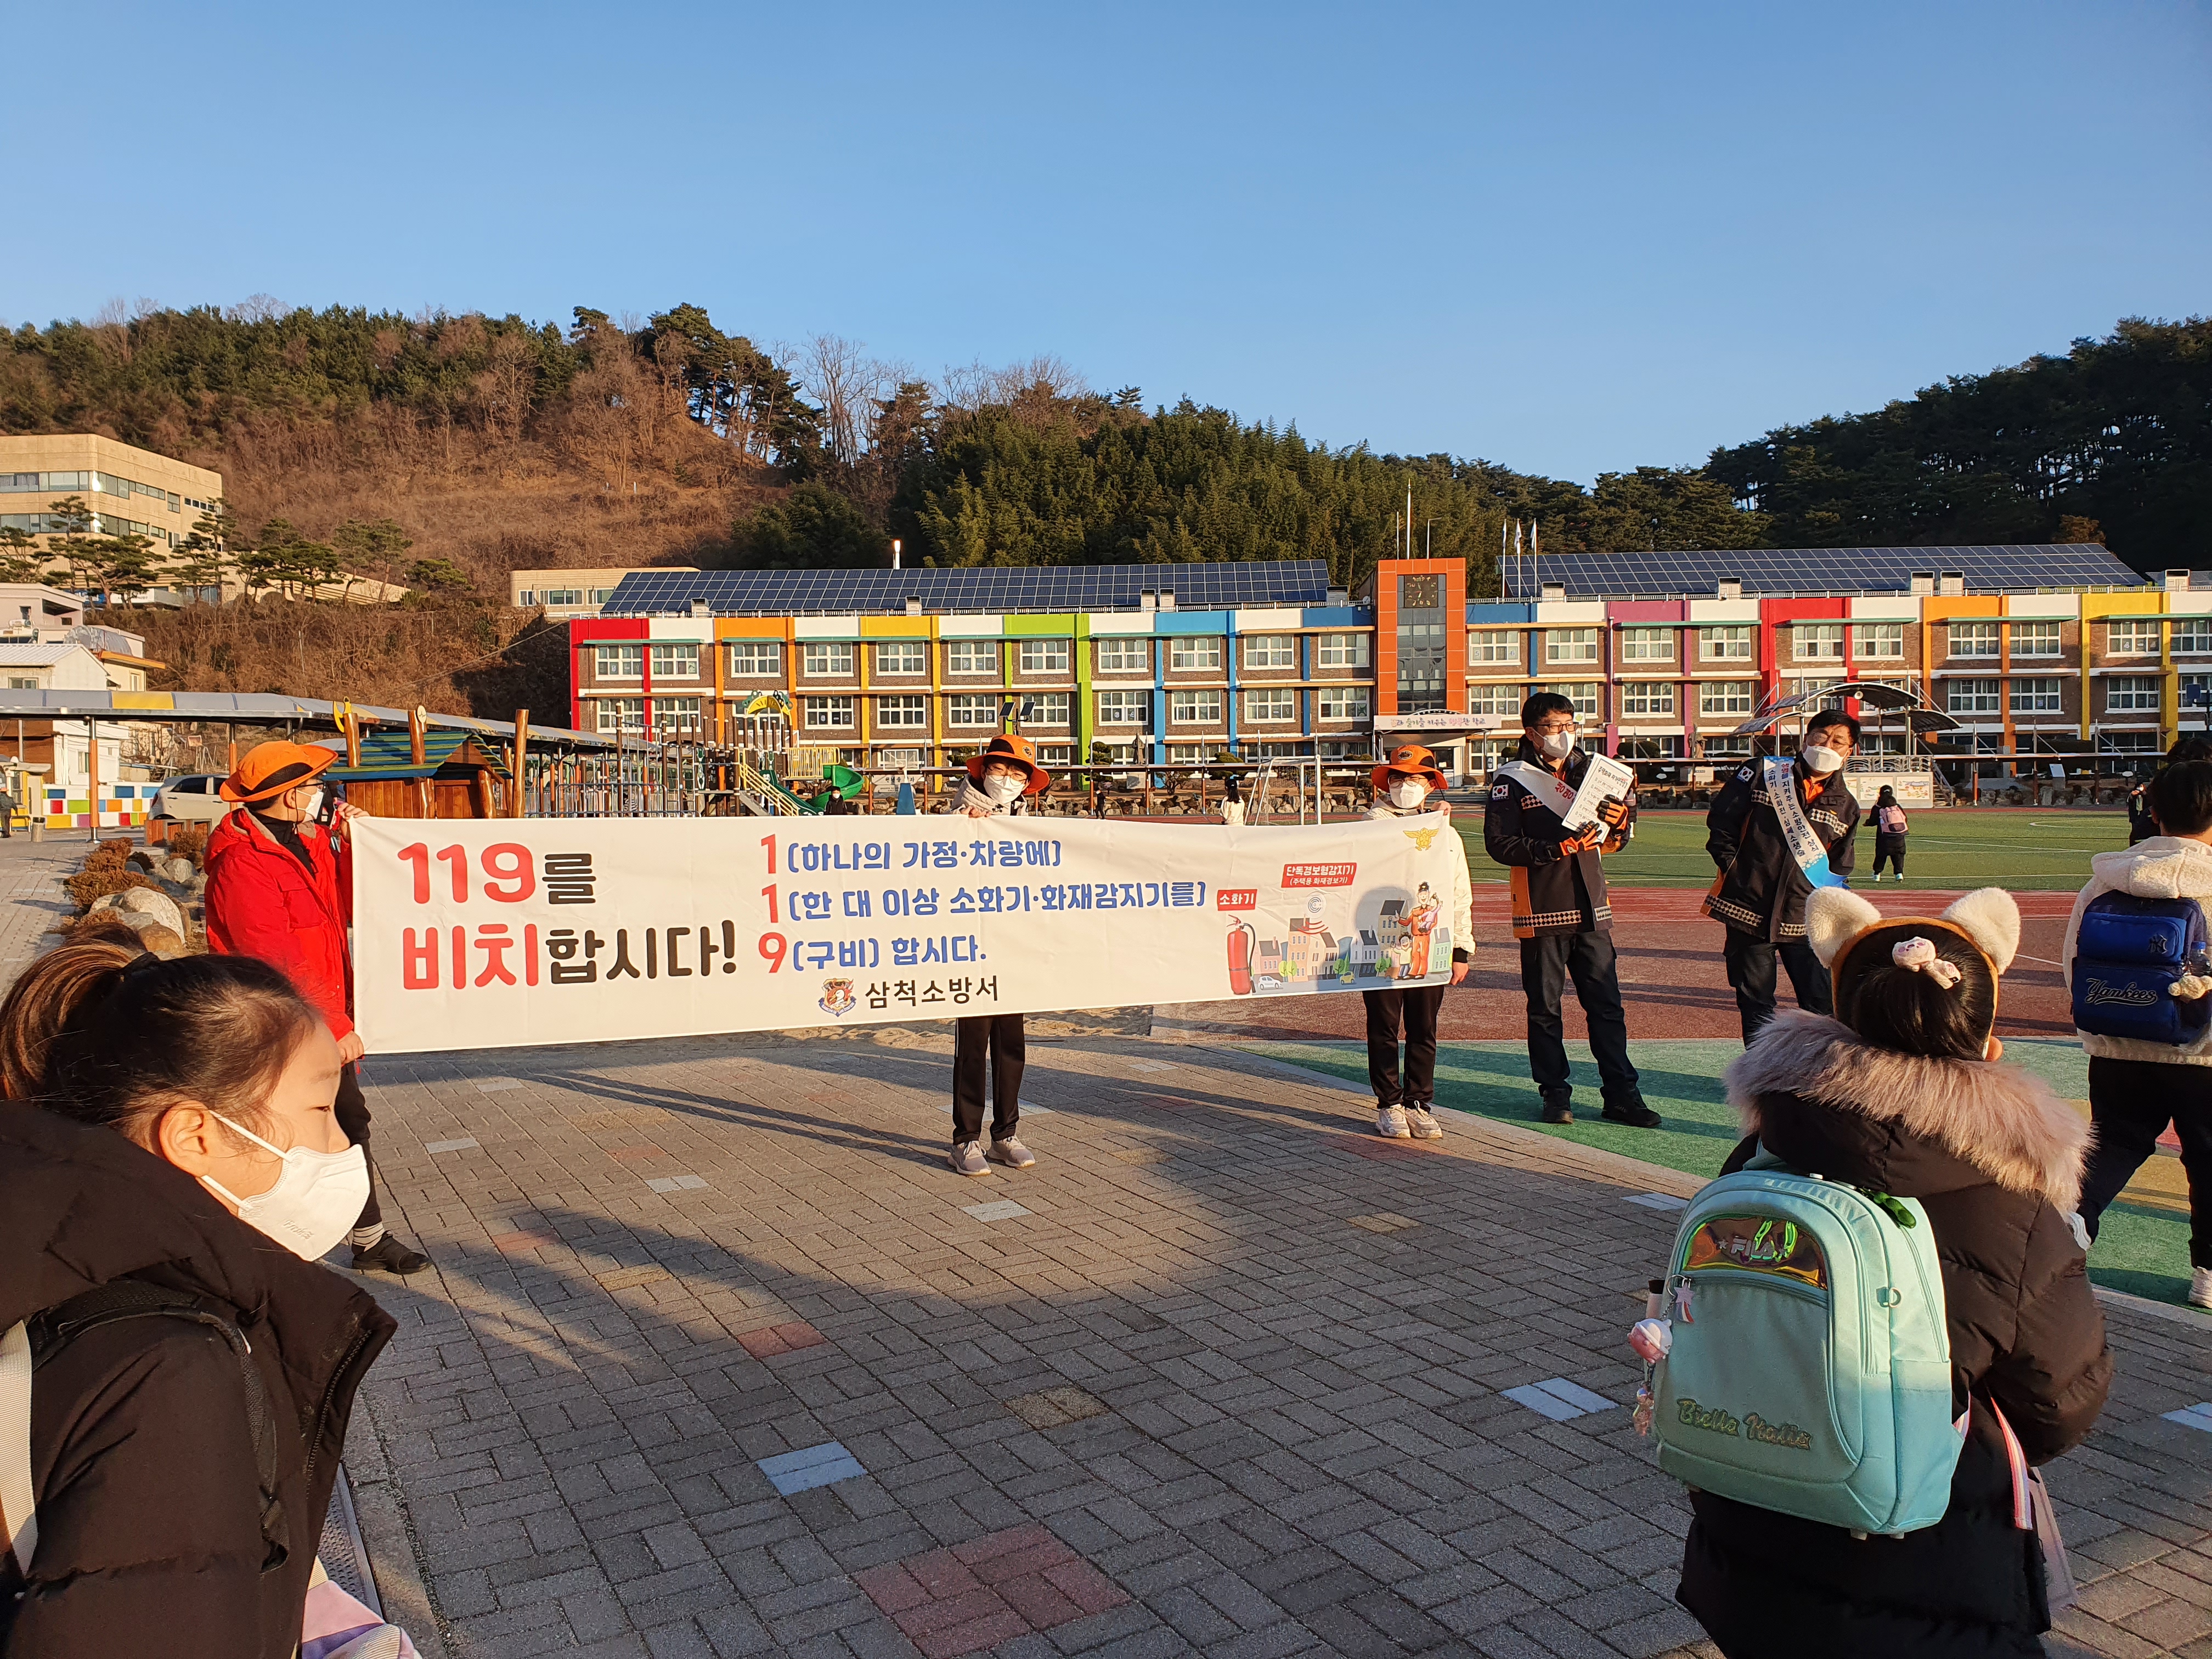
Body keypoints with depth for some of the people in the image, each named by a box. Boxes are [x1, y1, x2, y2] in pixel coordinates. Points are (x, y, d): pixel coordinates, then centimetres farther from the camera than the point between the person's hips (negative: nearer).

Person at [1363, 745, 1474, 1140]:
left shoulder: (1447, 834, 13)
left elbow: (1461, 896, 16)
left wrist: (1462, 950, 11)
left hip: (1432, 948, 3)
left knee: (1424, 1031, 8)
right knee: (1384, 1028, 4)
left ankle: (1419, 1104, 19)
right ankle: (1389, 1105, 14)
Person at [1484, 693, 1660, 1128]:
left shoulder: (1588, 770, 14)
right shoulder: (1511, 780, -2)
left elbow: (1612, 843, 19)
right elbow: (1499, 843, -13)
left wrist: (1619, 821, -4)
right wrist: (1556, 849, -22)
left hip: (1591, 908, 4)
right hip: (1541, 910, -4)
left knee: (1606, 1003, 4)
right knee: (1545, 1007, 4)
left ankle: (1621, 1094, 10)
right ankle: (1555, 1093, 14)